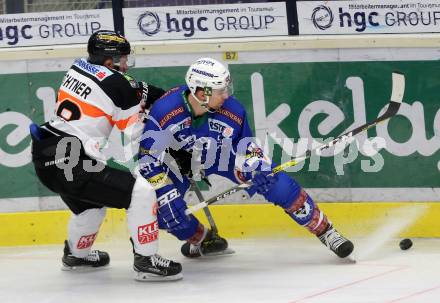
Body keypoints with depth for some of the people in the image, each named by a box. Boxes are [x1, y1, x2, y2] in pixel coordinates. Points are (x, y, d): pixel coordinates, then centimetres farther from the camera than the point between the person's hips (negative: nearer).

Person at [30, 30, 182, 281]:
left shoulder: (78, 68, 12)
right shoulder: (116, 84, -10)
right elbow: (133, 131, 1)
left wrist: (162, 94, 19)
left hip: (45, 156, 9)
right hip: (70, 163, -9)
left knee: (91, 202, 34)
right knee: (141, 192, -8)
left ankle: (77, 254, 54)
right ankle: (146, 261, -6)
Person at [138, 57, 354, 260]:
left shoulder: (232, 110, -27)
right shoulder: (165, 112, -37)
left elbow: (246, 145, -8)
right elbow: (148, 160, -31)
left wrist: (257, 169, -24)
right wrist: (166, 196, -35)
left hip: (220, 153, 1)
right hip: (176, 158, -1)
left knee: (275, 182, -13)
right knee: (164, 209, -19)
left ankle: (325, 231, -1)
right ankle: (202, 239, 15)